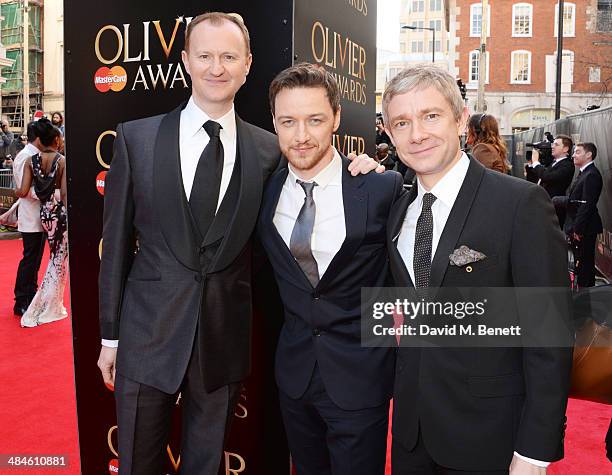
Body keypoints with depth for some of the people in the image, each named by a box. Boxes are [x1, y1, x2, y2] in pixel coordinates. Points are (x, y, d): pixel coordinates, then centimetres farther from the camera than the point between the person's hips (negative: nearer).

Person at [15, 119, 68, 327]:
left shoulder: (31, 160, 0)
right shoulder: (63, 161, -12)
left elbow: (23, 191, -6)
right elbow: (65, 194, -15)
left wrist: (15, 191, 17)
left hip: (45, 212, 5)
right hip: (60, 212, -5)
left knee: (56, 258, 19)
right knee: (59, 261, 6)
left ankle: (53, 305, 25)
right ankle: (48, 308, 11)